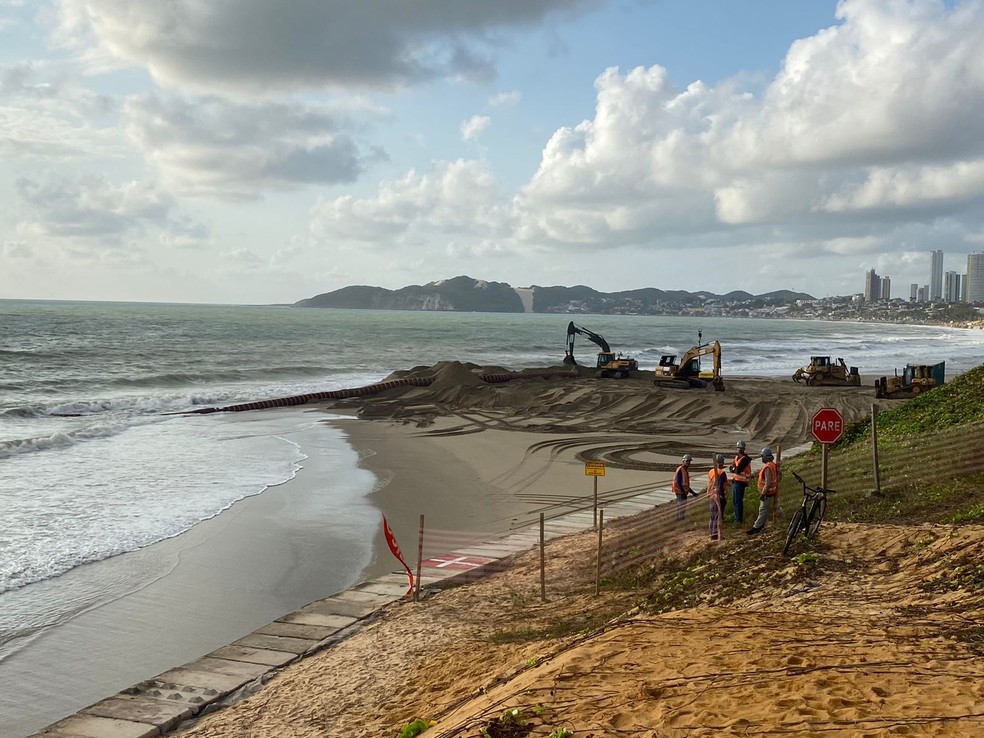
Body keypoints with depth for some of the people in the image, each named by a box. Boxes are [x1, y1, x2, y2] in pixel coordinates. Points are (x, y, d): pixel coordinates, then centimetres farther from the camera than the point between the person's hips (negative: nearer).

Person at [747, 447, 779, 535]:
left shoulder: (768, 467, -24)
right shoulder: (772, 465, 8)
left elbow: (768, 482, -28)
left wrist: (763, 494, -23)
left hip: (767, 493, -10)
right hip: (770, 492, 10)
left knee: (763, 510, -6)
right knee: (766, 510, 15)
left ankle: (756, 527, -3)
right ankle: (761, 525, 23)